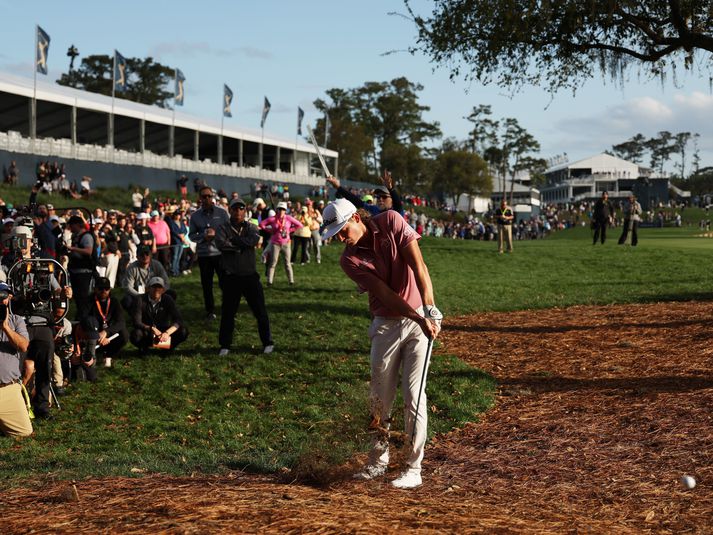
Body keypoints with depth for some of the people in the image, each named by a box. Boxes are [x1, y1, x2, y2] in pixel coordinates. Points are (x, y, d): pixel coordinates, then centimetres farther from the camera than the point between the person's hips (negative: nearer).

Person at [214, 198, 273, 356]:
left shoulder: (251, 228, 6)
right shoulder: (223, 229, 1)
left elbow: (253, 240, -17)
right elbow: (221, 244, -20)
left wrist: (233, 240, -14)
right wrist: (241, 244, -14)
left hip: (250, 276, 1)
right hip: (231, 277, -1)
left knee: (260, 311, 5)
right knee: (227, 312, 7)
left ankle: (267, 342, 17)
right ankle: (225, 345, 19)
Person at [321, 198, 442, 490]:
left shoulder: (392, 222, -10)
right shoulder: (350, 260, -8)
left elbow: (418, 265, -16)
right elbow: (385, 294, -17)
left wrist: (429, 310, -24)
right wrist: (420, 320, -28)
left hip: (421, 316, -2)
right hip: (386, 325, 2)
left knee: (413, 394, -7)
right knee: (380, 397, 7)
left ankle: (414, 469, -1)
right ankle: (378, 462, 25)